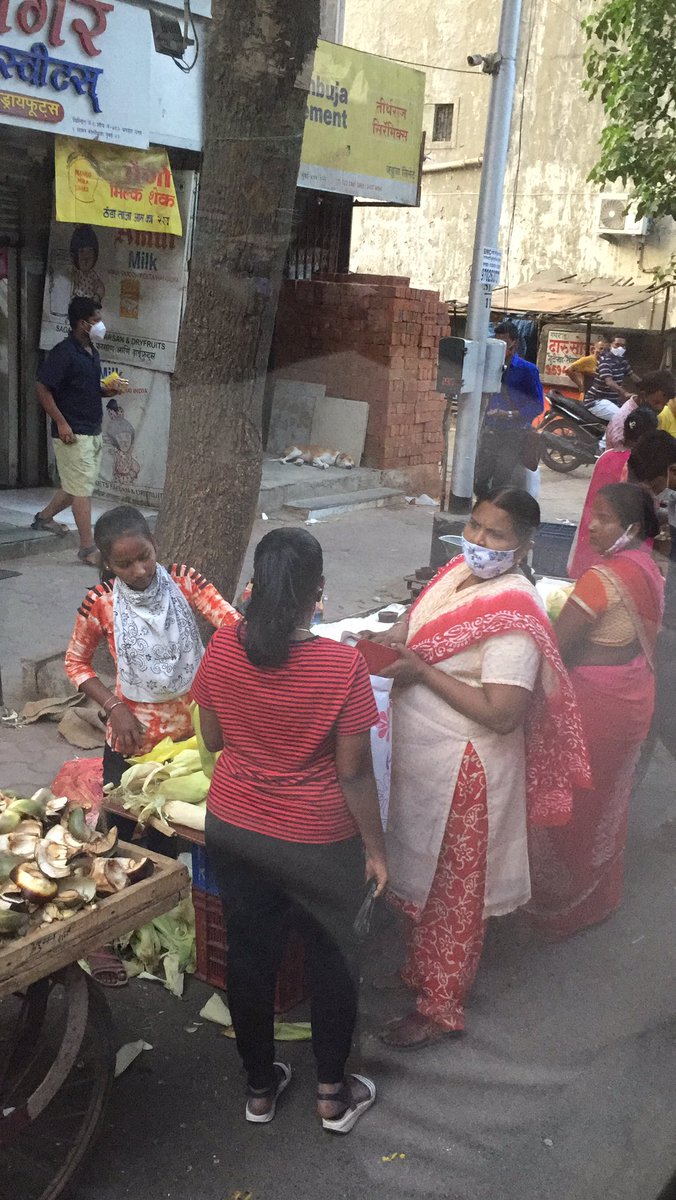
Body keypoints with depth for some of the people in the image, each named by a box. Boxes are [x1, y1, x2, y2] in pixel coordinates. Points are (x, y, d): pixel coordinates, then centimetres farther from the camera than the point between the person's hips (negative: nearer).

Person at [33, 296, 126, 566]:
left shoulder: (91, 352, 13)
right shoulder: (63, 352, -15)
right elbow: (42, 388, -16)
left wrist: (109, 390, 4)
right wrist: (61, 423, -20)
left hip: (93, 432, 9)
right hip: (73, 433, -9)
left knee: (78, 484, 17)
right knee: (82, 488, -7)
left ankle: (44, 517, 37)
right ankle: (87, 548, -2)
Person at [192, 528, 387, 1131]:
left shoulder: (223, 647, -12)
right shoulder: (342, 664, -23)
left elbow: (213, 738, 2)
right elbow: (353, 772, -17)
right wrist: (375, 847, -4)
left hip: (233, 829, 4)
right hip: (316, 842, -3)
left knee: (250, 952, 20)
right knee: (333, 958, 18)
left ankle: (259, 1086, 38)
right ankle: (334, 1095, 34)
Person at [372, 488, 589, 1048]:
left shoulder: (513, 615, -26)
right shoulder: (459, 571, 1)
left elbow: (501, 714, -29)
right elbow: (423, 625, 18)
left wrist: (421, 671, -25)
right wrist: (391, 640, -4)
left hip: (463, 770, -8)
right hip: (422, 758, 9)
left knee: (453, 892, 9)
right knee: (422, 877, 24)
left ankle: (441, 1007, 28)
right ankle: (423, 971, 46)